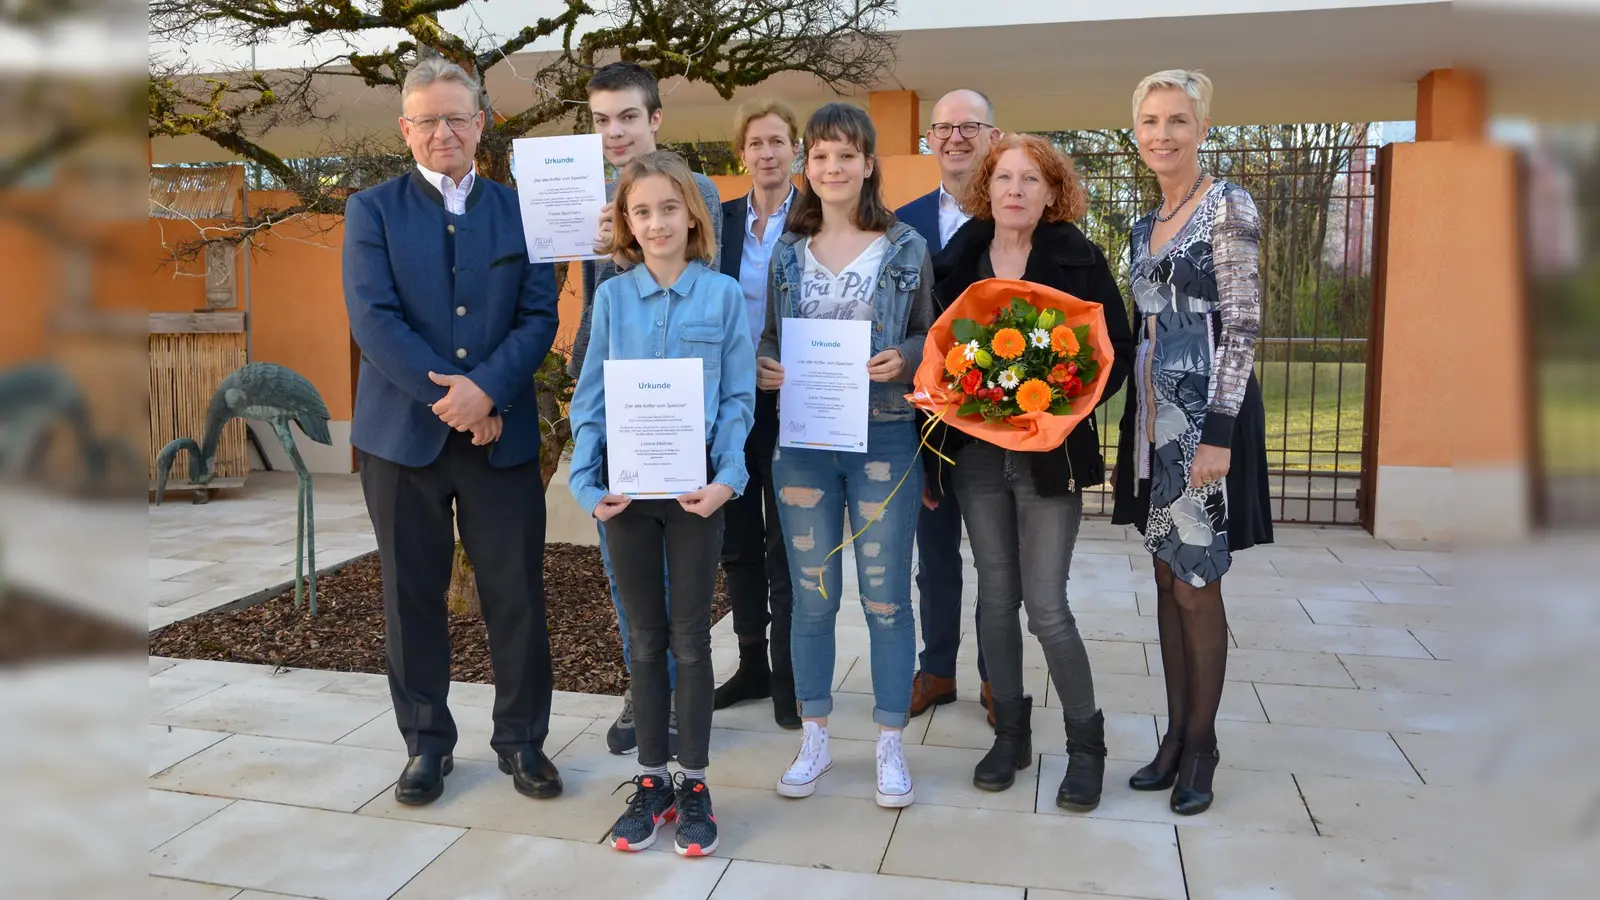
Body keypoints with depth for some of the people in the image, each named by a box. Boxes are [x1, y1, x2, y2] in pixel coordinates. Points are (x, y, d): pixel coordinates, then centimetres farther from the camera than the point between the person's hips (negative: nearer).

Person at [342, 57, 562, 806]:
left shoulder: (519, 211, 8)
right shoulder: (372, 210, 5)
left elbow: (540, 316, 0)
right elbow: (373, 319, -7)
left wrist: (485, 390, -15)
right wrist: (449, 397, -15)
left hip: (503, 434, 1)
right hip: (403, 432, 0)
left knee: (517, 593, 4)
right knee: (413, 595, 8)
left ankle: (521, 739, 21)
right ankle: (426, 743, 24)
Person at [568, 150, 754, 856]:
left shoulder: (723, 294, -2)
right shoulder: (611, 297, 2)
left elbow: (738, 398, -2)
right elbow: (590, 398, 3)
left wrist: (726, 477, -14)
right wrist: (588, 483, -8)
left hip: (697, 484, -1)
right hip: (627, 486, 2)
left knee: (691, 636, 7)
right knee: (646, 638, 11)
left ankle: (693, 784, 20)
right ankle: (651, 781, 24)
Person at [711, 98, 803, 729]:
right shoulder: (721, 221, 8)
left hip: (789, 399, -4)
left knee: (784, 540, 3)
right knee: (737, 537, 12)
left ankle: (787, 676, 14)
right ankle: (752, 665, 26)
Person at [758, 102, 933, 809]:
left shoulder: (907, 248, 0)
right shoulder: (788, 252, 7)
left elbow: (931, 336, 5)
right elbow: (769, 339, 13)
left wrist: (904, 358, -16)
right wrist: (763, 368, -9)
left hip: (883, 439, -2)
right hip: (803, 441, 2)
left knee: (886, 599, 5)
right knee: (811, 597, 10)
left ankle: (890, 745, 20)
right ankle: (813, 741, 25)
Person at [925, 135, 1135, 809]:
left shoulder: (1078, 258, -3)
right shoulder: (958, 260, 5)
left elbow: (1116, 350, -4)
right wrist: (947, 396, -3)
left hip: (1049, 452, -3)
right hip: (976, 450, 3)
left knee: (1046, 606, -5)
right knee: (996, 597, 10)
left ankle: (1086, 742, 15)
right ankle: (1010, 733, 27)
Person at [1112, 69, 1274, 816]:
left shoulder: (1227, 207, -8)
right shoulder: (1146, 226, 14)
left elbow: (1242, 325, -13)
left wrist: (1219, 433, -20)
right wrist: (1128, 435, 16)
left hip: (1205, 416, -7)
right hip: (1155, 417, 7)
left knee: (1196, 585, 0)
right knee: (1167, 580, 12)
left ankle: (1201, 747, 16)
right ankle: (1175, 737, 23)